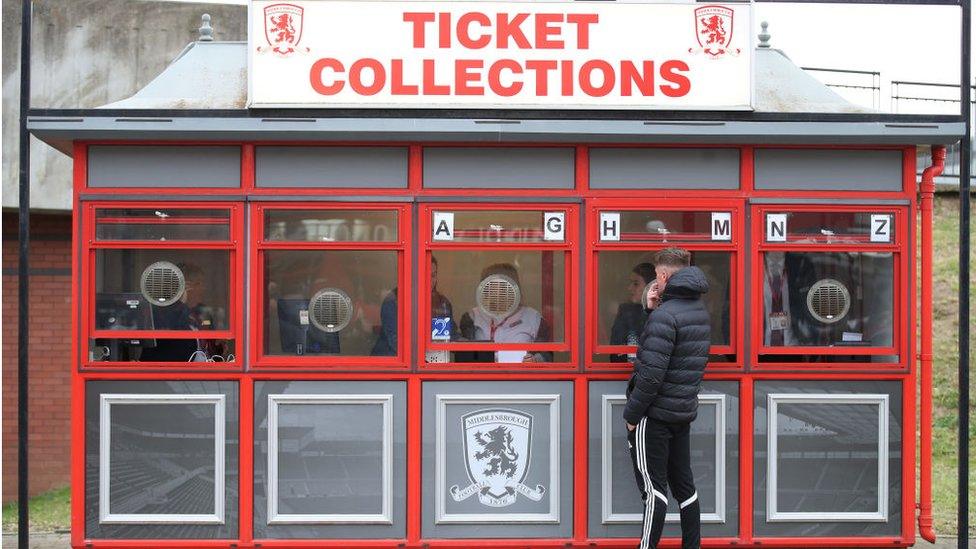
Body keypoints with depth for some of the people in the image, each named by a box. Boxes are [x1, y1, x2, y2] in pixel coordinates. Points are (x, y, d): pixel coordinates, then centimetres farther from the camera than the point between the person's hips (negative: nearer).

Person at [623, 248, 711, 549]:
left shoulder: (664, 315, -18)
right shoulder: (700, 311, 9)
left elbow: (651, 374, -23)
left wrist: (631, 414, -13)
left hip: (655, 414, -8)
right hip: (684, 412, 8)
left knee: (654, 487, -2)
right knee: (683, 485, 14)